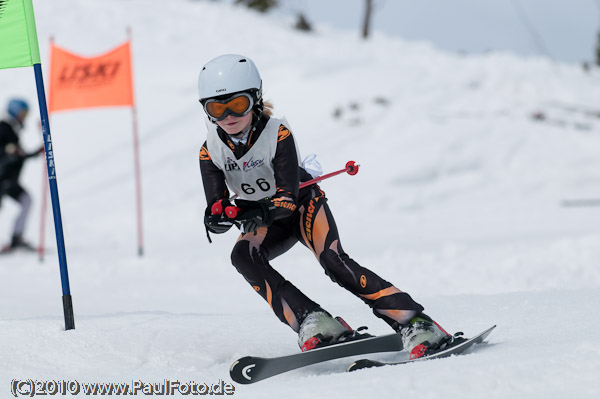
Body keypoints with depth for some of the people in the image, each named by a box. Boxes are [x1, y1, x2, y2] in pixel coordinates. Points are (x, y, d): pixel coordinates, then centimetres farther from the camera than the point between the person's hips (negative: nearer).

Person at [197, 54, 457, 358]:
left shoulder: (277, 133, -25)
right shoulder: (211, 151, -15)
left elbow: (289, 196, -30)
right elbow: (215, 208, -18)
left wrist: (263, 212, -50)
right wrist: (219, 217, -43)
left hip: (303, 202, -3)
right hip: (264, 223, 4)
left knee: (333, 260, -28)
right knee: (243, 256, -29)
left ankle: (414, 323, -31)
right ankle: (311, 322, -35)